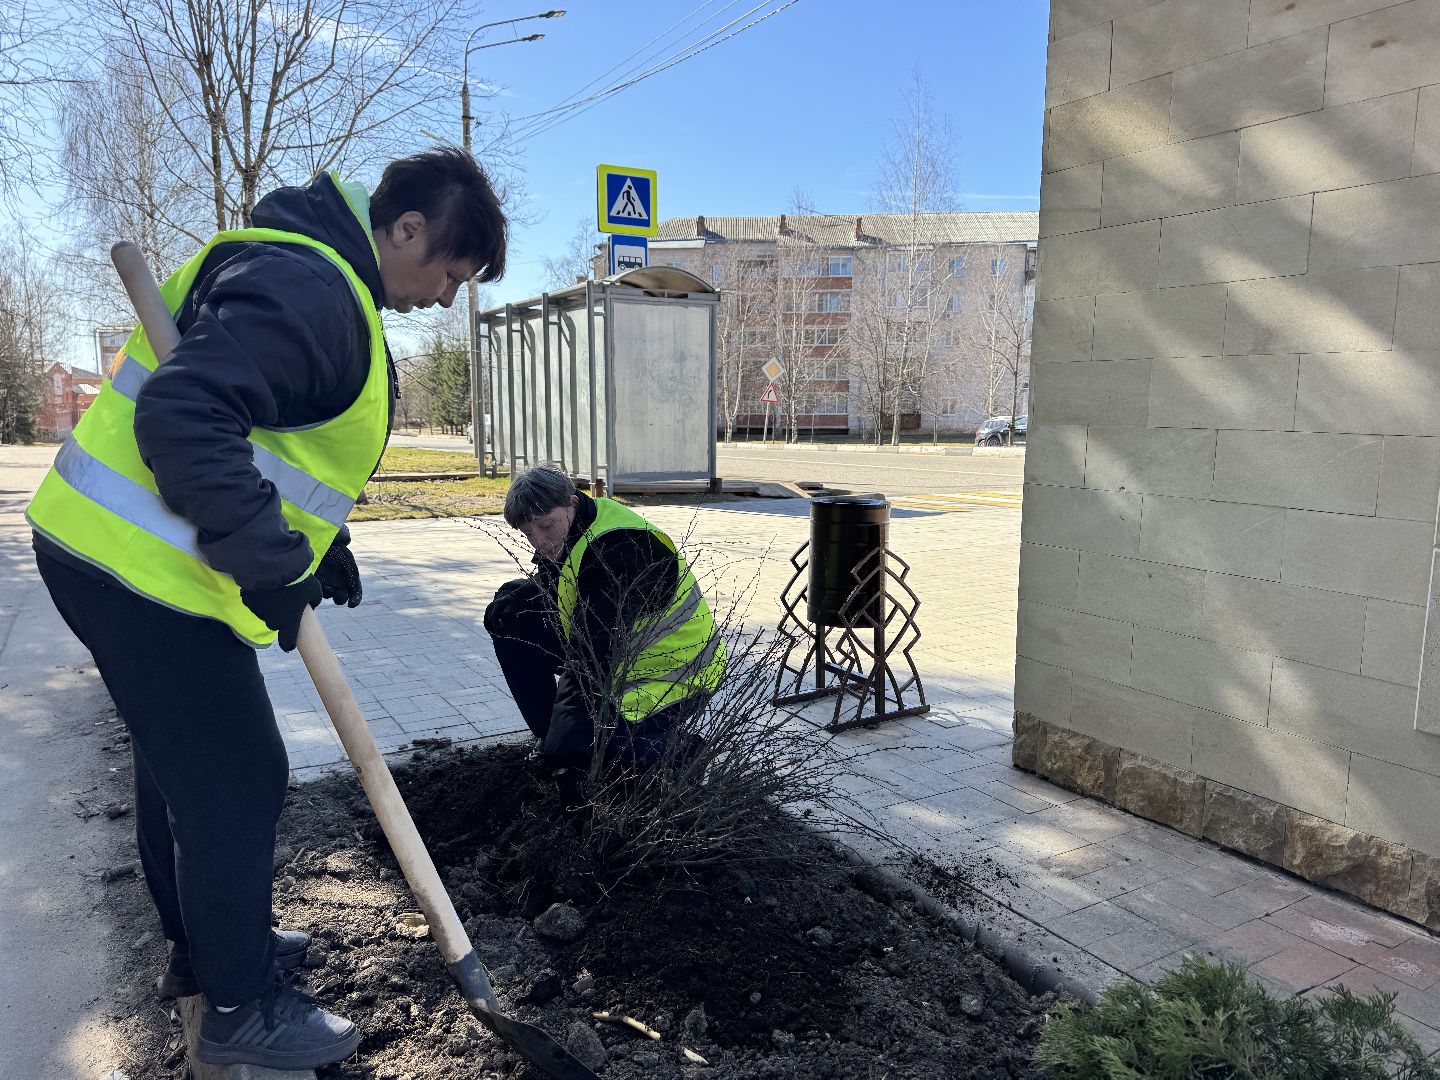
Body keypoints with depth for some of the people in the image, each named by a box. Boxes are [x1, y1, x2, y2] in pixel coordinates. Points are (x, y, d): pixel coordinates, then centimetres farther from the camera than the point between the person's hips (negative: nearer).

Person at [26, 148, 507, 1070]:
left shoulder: (319, 278, 15)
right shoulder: (307, 285, -21)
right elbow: (184, 416, -32)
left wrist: (317, 541, 15)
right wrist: (272, 561, -28)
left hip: (121, 551, 11)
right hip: (144, 571, -11)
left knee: (185, 765, 22)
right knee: (236, 779, 0)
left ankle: (206, 947, 41)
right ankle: (239, 1006, 18)